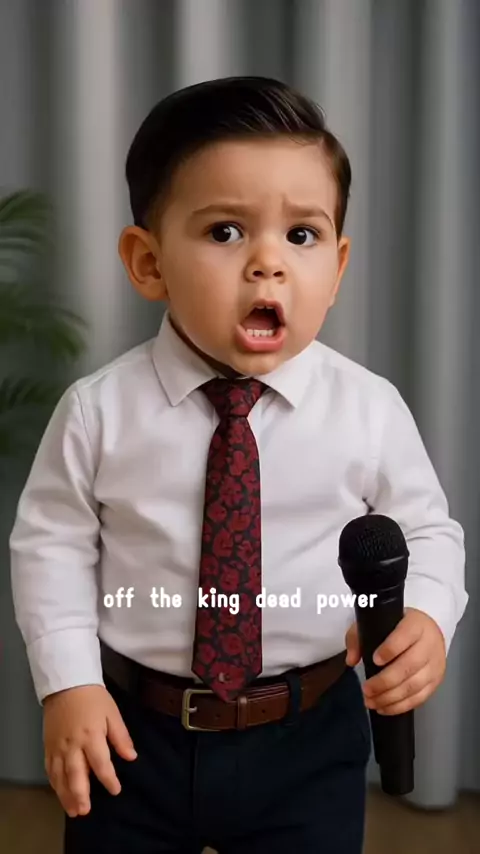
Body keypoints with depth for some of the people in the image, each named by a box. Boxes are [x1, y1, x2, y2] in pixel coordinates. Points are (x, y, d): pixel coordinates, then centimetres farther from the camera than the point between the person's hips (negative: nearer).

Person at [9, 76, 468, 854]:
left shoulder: (370, 411, -12)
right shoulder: (100, 410, -12)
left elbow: (426, 531, -1)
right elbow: (52, 541, -4)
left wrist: (425, 616, -20)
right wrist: (68, 683, -11)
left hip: (310, 737, 0)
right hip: (135, 728, 1)